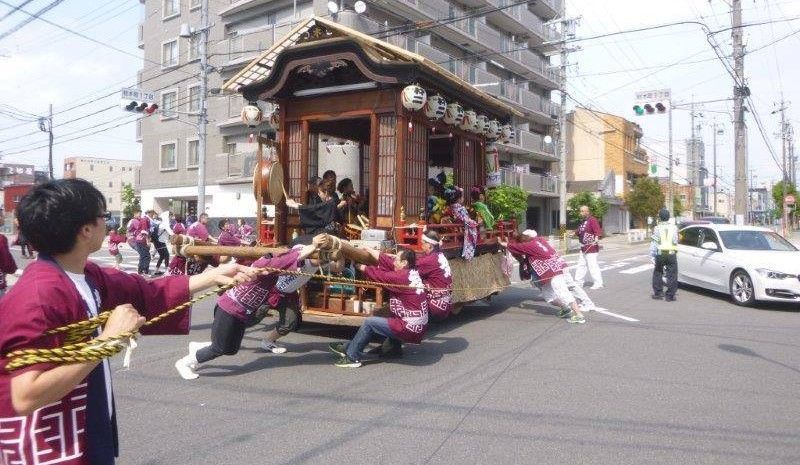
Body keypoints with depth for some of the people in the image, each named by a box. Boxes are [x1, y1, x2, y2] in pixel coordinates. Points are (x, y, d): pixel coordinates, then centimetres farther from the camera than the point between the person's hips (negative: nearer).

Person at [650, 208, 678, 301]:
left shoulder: (657, 228, -3)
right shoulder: (674, 227, 1)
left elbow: (653, 243, -6)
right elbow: (675, 241, 1)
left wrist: (652, 255, -2)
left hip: (660, 254, 0)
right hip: (671, 254, 0)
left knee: (657, 273, 14)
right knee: (672, 275, 5)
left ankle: (658, 293, 14)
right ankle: (670, 296, 4)